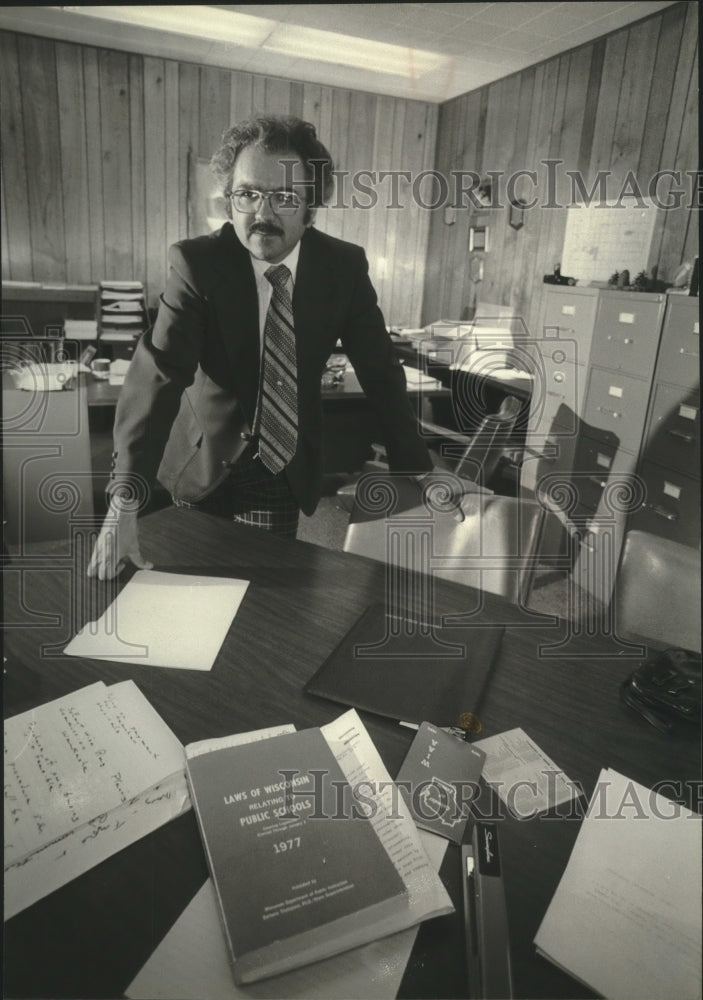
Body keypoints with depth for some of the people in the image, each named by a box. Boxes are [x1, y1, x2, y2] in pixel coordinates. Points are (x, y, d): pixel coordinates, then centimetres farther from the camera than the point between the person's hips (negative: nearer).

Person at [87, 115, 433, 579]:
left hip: (288, 467, 1)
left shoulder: (345, 266, -10)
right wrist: (124, 502, -39)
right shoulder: (196, 263, -17)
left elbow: (380, 370, -5)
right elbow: (159, 372, -28)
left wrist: (418, 472, -8)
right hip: (205, 459, -1)